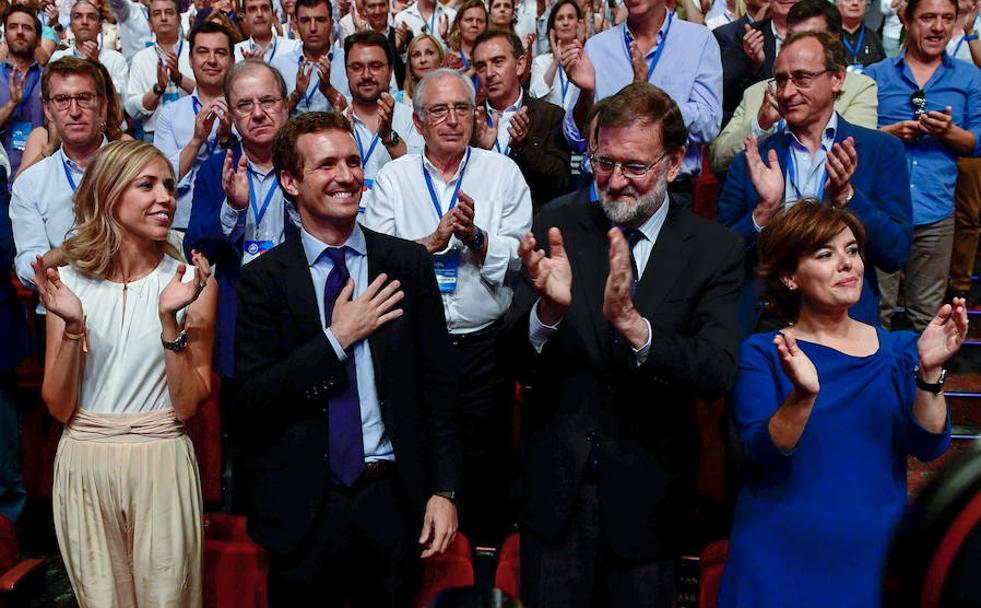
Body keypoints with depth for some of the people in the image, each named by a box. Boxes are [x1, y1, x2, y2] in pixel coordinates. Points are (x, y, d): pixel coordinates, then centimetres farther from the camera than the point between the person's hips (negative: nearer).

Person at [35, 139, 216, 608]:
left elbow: (188, 406, -8)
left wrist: (170, 319, -20)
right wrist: (72, 326, -16)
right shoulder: (69, 283, -1)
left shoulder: (190, 282, -5)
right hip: (84, 463, 2)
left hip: (161, 462, -1)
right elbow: (59, 407, -2)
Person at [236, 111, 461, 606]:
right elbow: (252, 398, -9)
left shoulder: (408, 263, 1)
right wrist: (337, 339, -15)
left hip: (393, 496, 1)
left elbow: (436, 384, 1)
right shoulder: (263, 279, -3)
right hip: (304, 505, -1)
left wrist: (444, 490, -2)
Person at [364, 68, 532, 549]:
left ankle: (487, 554, 22)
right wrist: (435, 240, -15)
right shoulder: (393, 178, 5)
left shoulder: (503, 172, 5)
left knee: (487, 461, 5)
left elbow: (523, 257, -3)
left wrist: (477, 237, -18)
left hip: (484, 343, 0)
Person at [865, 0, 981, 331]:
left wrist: (949, 132, -11)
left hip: (935, 211, 1)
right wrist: (892, 133, -11)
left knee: (927, 312, 5)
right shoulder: (875, 75, 9)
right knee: (877, 306, 1)